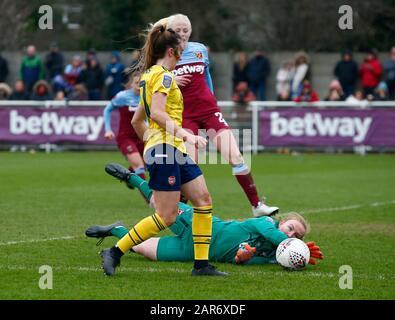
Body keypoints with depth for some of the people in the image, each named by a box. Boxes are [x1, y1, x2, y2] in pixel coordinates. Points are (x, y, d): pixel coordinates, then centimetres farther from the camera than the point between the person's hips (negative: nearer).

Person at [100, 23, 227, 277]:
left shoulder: (150, 75, 20)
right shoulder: (163, 75, -9)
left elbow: (137, 121, 24)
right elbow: (156, 113, -23)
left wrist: (150, 143, 30)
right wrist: (184, 134, -26)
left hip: (176, 151, 11)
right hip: (165, 149, -11)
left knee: (203, 199, 4)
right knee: (167, 216, -10)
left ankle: (202, 264, 3)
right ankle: (115, 253, -4)